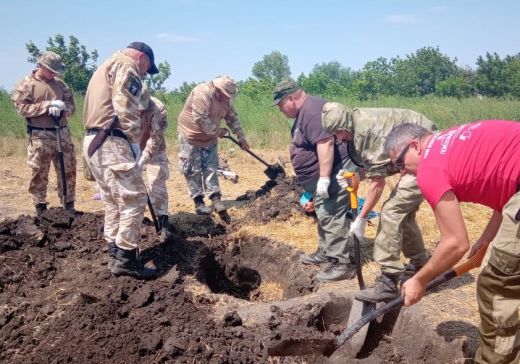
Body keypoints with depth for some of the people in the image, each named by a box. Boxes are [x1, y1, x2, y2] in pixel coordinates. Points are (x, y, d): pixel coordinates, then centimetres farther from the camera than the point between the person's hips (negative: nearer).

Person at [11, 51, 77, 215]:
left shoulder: (60, 84, 12)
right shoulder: (27, 83, -1)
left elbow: (71, 106, 10)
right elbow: (22, 108, -10)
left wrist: (61, 108, -13)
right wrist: (48, 105, -15)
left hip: (62, 134, 4)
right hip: (40, 136, -4)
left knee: (68, 171, 6)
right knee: (39, 173, 2)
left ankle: (69, 206, 17)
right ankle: (40, 208, 13)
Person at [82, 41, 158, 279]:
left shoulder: (104, 68, 29)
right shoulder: (126, 65, -1)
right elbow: (125, 106, -16)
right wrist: (135, 141, -12)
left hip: (93, 140, 10)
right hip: (112, 142, -10)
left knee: (113, 201, 15)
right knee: (133, 199, -6)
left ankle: (115, 255, 20)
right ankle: (125, 259, -4)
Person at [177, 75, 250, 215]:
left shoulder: (225, 99, -2)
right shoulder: (202, 93, -28)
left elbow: (232, 118, 8)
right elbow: (201, 120, -31)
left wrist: (241, 137, 6)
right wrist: (218, 131, -19)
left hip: (209, 137, 7)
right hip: (191, 136, -7)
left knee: (211, 168, 3)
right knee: (193, 171, 0)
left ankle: (215, 198, 5)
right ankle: (198, 202, 6)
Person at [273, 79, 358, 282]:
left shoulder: (312, 111, -20)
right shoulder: (303, 112, 15)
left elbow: (325, 143, -30)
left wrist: (323, 178, -31)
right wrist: (319, 178, 29)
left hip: (334, 173, -11)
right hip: (324, 175, 11)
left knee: (332, 217, -10)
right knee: (324, 215, 19)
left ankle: (343, 264, -5)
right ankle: (326, 252, 32)